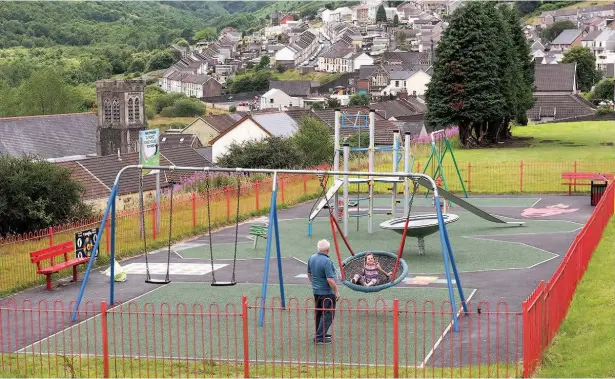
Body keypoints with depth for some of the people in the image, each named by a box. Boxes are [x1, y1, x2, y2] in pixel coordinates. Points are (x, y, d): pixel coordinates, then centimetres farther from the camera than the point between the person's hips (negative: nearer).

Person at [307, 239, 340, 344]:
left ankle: (320, 334, 30)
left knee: (319, 313, 20)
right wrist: (336, 292, -14)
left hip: (316, 291, 9)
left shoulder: (312, 258, 2)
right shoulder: (327, 262, -24)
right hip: (327, 292, -9)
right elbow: (330, 280, -25)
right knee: (328, 314, -1)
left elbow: (309, 274, 15)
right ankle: (320, 337, -3)